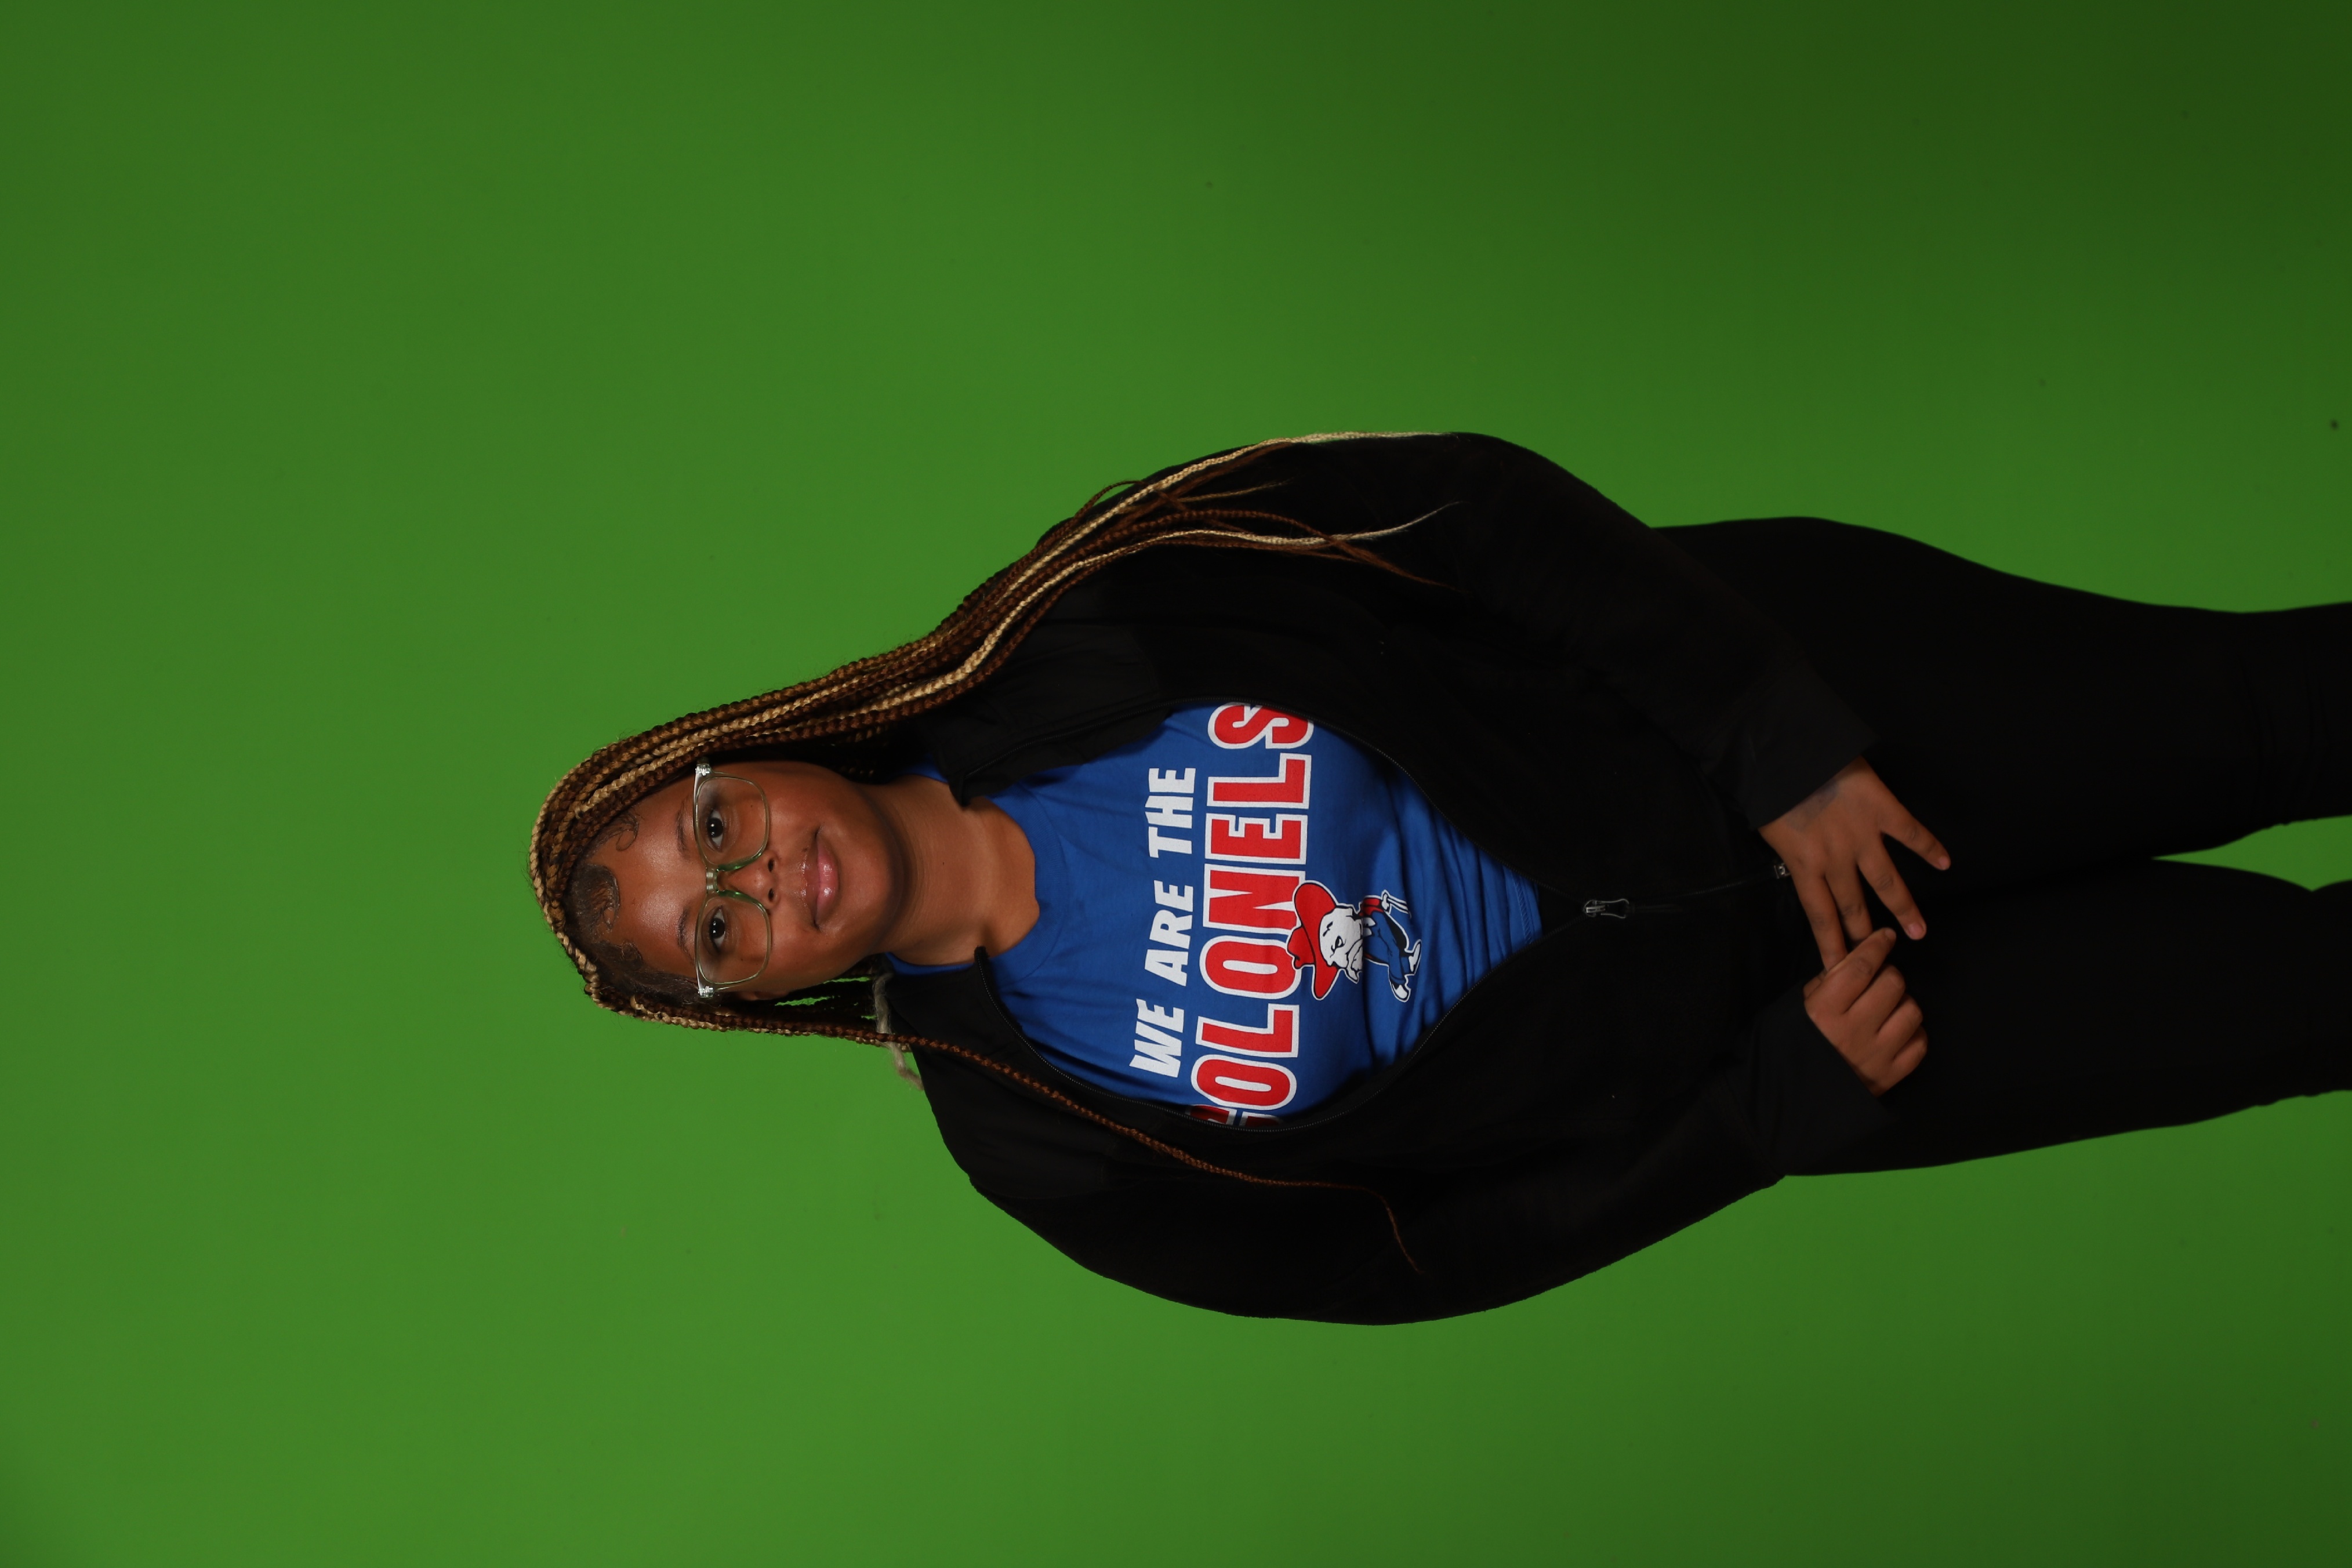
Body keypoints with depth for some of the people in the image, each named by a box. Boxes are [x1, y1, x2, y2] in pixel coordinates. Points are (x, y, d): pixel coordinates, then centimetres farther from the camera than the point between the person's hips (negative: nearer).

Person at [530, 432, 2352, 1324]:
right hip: (1709, 1027, -1)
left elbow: (1468, 501, -11)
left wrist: (1781, 741, -20)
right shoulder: (1056, 1143, -13)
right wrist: (1790, 1092, -15)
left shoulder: (1078, 636, -15)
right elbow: (1420, 1258, -8)